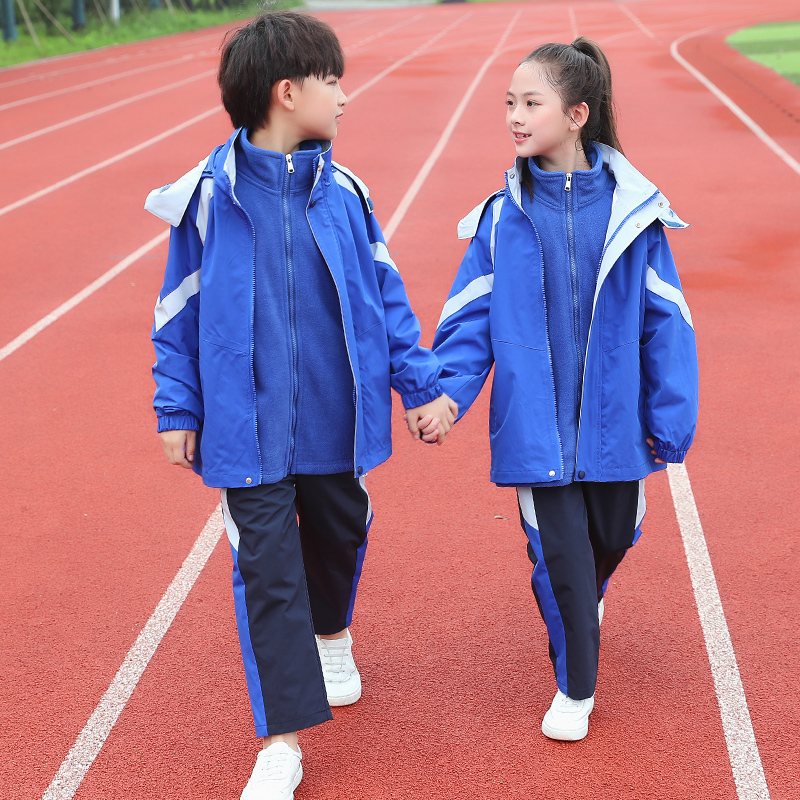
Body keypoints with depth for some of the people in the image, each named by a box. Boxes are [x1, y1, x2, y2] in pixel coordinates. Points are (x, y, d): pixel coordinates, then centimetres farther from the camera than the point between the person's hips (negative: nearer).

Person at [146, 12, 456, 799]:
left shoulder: (342, 192, -1)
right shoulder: (208, 195, -10)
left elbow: (384, 296, 6)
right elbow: (180, 312, -2)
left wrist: (422, 383, 4)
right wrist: (177, 408, -1)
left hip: (336, 422, 4)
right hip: (249, 430, -3)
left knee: (338, 540, 21)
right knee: (267, 573, -2)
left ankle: (332, 634, 53)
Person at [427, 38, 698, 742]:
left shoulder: (631, 209, -6)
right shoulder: (504, 216, -4)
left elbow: (665, 320, -2)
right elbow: (470, 316, -1)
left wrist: (670, 417, -2)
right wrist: (447, 391, -15)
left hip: (611, 416, 1)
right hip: (535, 422, -1)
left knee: (612, 536, 18)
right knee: (558, 552, 1)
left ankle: (584, 602, 54)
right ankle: (575, 689, 22)